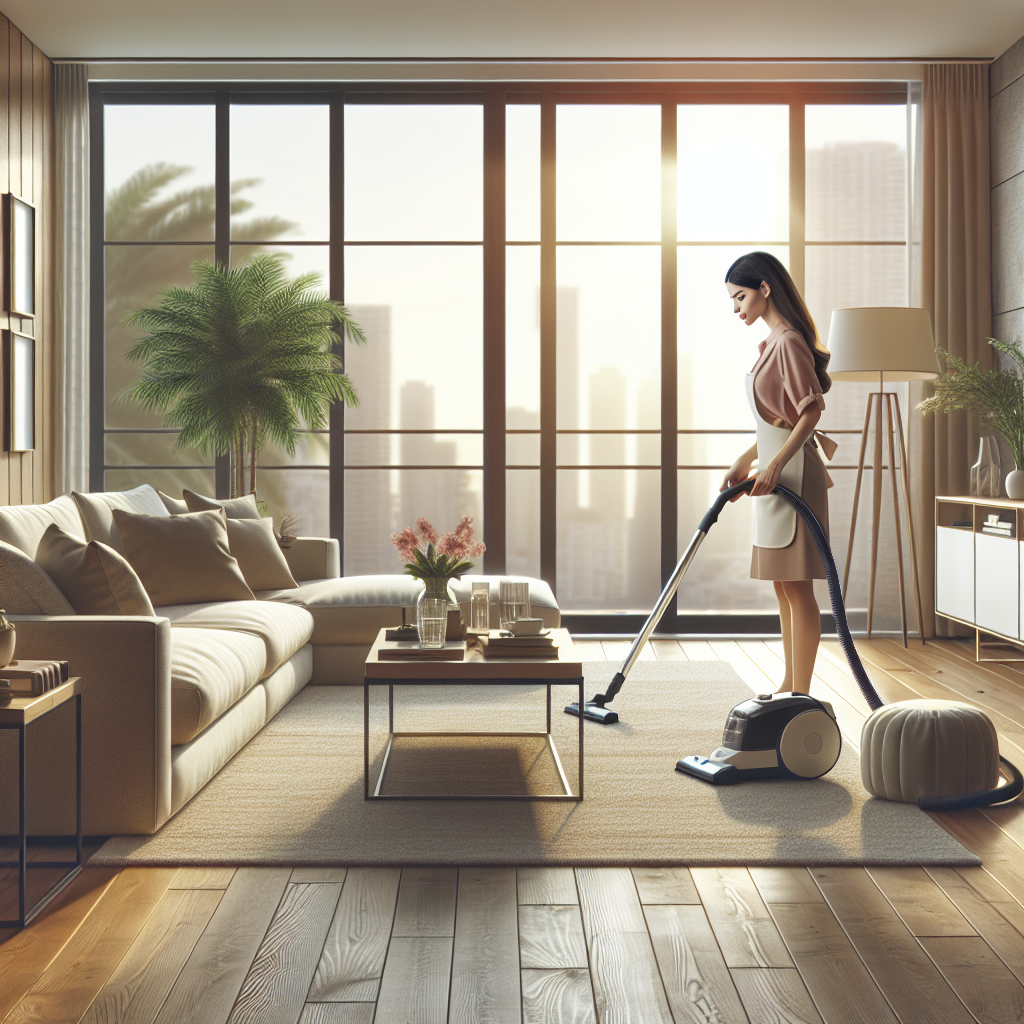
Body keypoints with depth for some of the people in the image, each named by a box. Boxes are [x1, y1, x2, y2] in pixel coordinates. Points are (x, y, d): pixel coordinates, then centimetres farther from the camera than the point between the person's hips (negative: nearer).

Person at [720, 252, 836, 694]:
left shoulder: (789, 342, -13)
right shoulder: (774, 341, 16)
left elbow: (812, 410, -19)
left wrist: (775, 465, -24)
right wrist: (745, 460, 18)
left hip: (792, 472, -10)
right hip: (776, 469, 10)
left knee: (796, 585, -6)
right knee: (784, 587, 13)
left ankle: (800, 695, -1)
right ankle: (790, 688, 21)